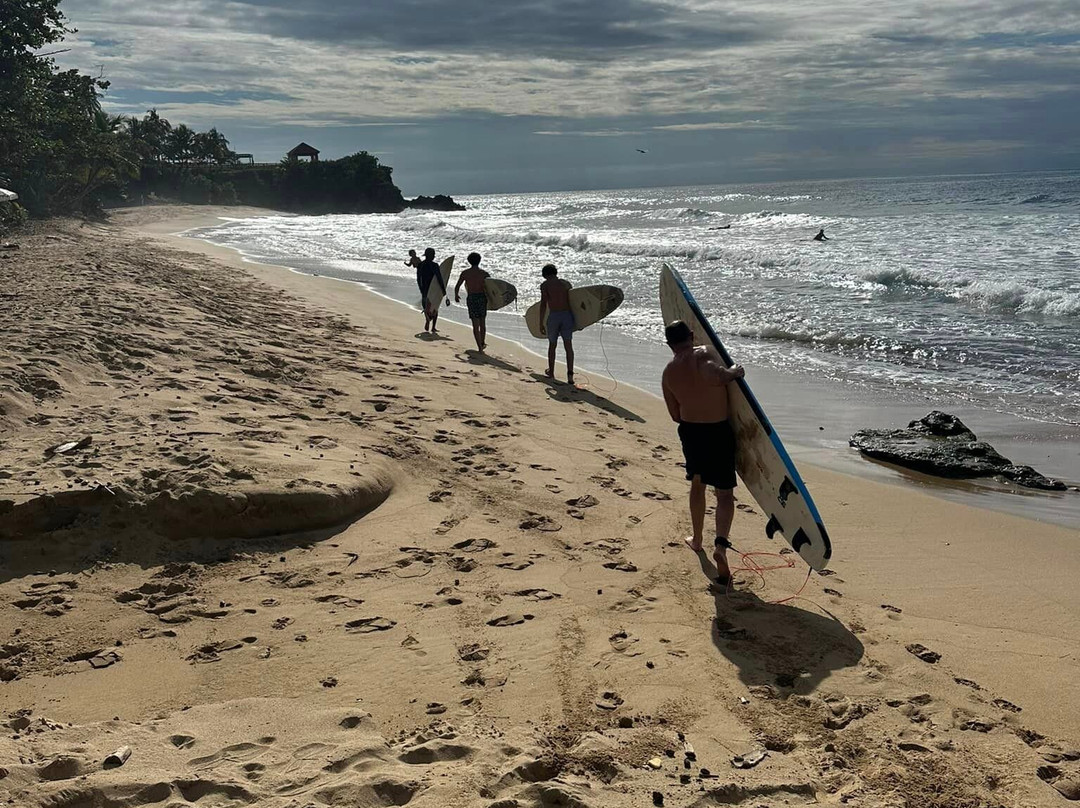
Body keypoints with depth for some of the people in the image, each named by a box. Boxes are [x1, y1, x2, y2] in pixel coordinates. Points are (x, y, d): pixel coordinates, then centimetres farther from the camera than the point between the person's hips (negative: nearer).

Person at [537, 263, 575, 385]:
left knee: (552, 345, 17)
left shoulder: (545, 285, 2)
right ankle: (570, 374, -15)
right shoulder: (567, 283, 14)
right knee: (568, 346, 0)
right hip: (567, 315, 2)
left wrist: (541, 323, -5)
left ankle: (551, 372, 31)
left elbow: (543, 303, -6)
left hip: (553, 316, -2)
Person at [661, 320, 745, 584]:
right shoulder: (704, 355, -13)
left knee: (697, 484, 26)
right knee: (725, 493, 3)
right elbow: (715, 375, -37)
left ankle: (697, 539, 39)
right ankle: (720, 543, -20)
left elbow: (675, 415, 9)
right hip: (719, 432, -4)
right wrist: (734, 372, -17)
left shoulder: (668, 372, 3)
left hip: (690, 431, 5)